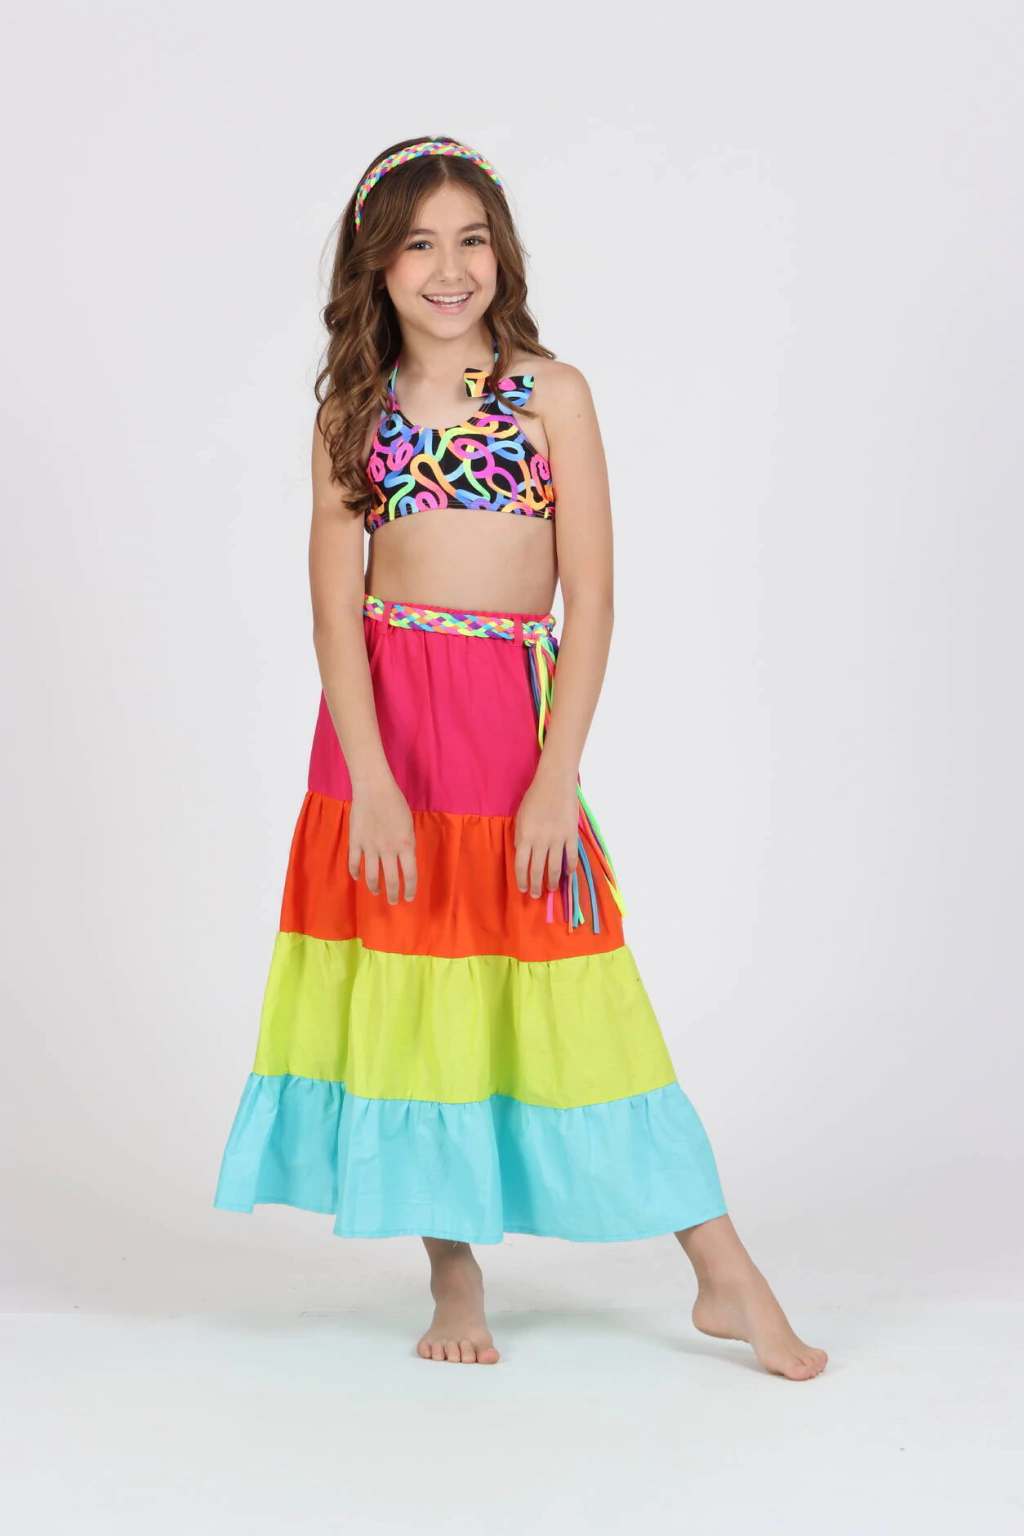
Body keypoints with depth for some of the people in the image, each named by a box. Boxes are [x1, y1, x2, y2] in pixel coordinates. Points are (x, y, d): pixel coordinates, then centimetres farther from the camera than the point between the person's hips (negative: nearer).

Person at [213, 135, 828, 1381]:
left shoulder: (552, 393, 2)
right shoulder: (351, 414, 6)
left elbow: (589, 601, -3)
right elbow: (335, 610, -2)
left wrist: (558, 778, -11)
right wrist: (374, 785, -13)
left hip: (515, 717, -2)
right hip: (380, 720, 2)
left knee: (572, 997, -2)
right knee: (409, 994, 5)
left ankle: (728, 1279, 7)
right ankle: (454, 1282, 19)